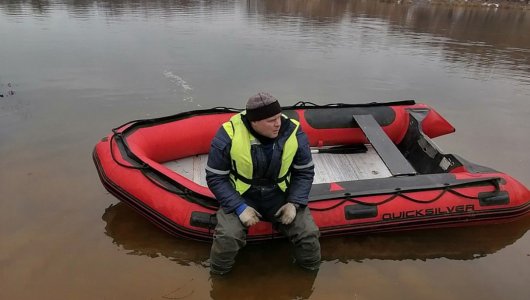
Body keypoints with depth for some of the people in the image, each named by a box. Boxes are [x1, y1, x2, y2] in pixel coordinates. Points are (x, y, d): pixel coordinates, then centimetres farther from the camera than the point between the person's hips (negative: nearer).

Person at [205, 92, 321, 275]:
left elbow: (305, 172, 0)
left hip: (281, 196, 2)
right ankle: (218, 273, 9)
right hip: (240, 197, -1)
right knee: (227, 237, -25)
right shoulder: (228, 136, -20)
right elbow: (215, 177, -11)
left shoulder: (294, 133, -13)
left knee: (309, 234, -14)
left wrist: (295, 203, -13)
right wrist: (239, 207, -20)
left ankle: (310, 268, 21)